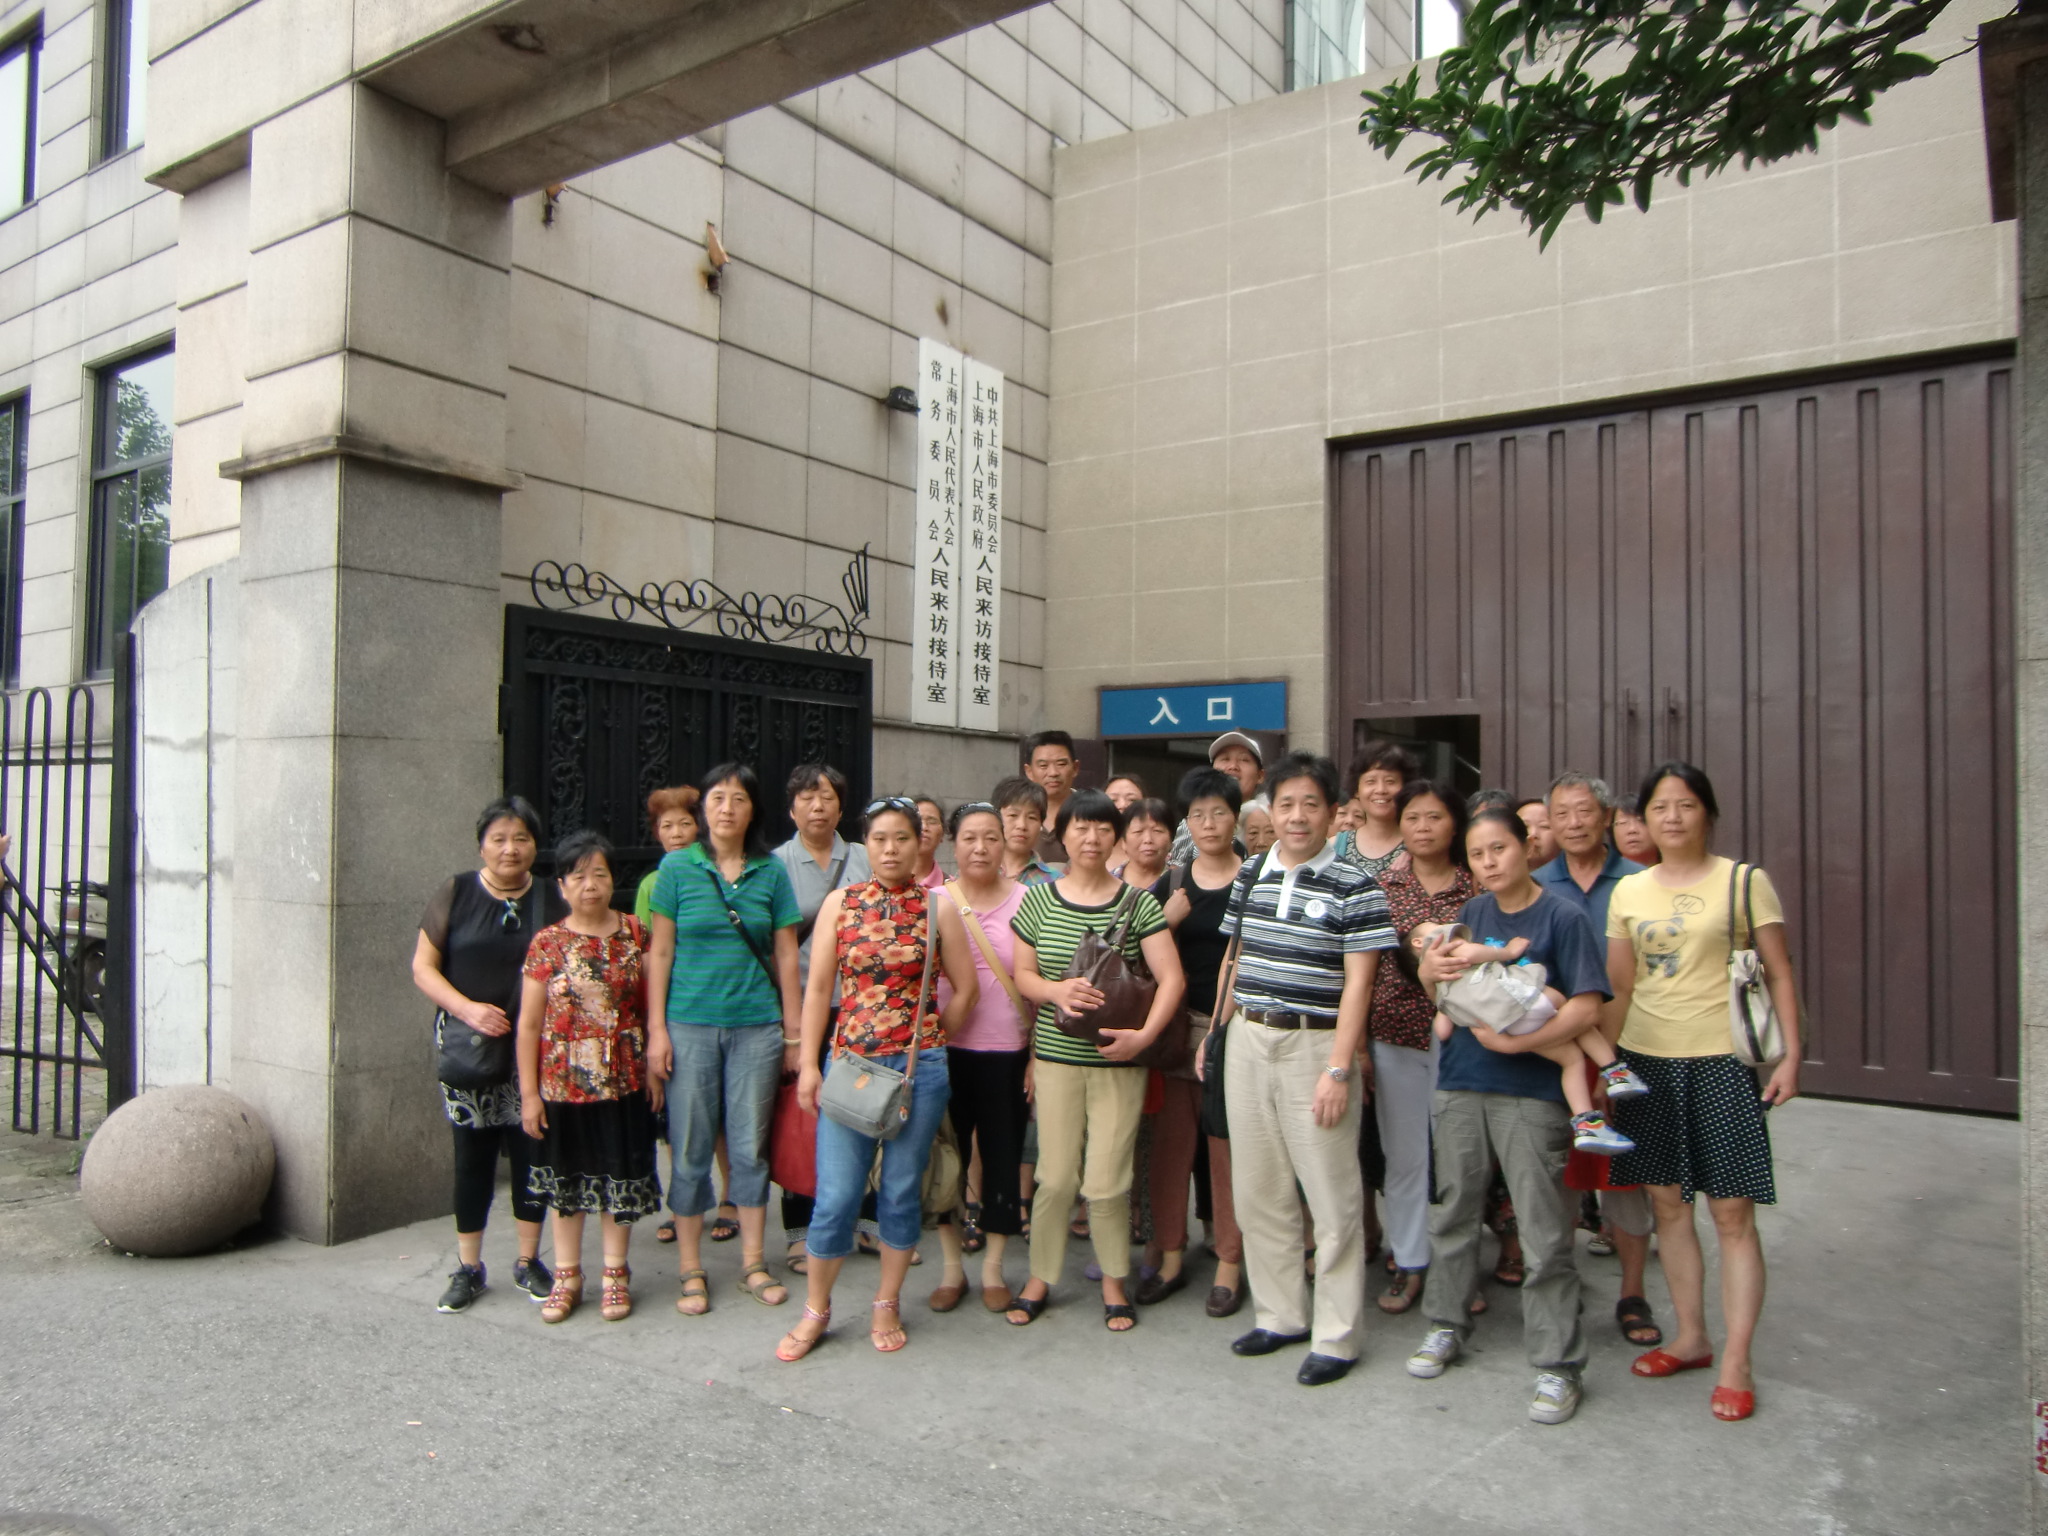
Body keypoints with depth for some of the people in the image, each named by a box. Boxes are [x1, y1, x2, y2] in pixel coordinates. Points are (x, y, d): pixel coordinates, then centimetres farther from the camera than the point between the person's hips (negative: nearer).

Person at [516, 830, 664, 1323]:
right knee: (567, 1176, 14)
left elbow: (652, 1006, 3)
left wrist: (654, 1067, 0)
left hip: (624, 1080, 0)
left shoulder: (634, 934, -2)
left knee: (620, 1175, 8)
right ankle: (567, 1275, 29)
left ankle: (615, 1273, 24)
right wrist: (528, 1092, -4)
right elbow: (529, 1023, -3)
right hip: (562, 1083, 0)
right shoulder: (547, 943, -4)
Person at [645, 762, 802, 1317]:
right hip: (690, 1025, -1)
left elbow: (785, 956, 6)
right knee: (690, 1148, 5)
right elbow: (660, 952, 1)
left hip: (756, 1025, 1)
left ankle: (753, 1262, 22)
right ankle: (691, 1271, 18)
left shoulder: (771, 871, 3)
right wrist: (656, 1029, -4)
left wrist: (793, 1032, 5)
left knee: (751, 1146, 8)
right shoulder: (677, 867, 1)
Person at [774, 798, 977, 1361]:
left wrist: (930, 1040, 8)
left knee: (902, 1189, 9)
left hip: (920, 1066, 0)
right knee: (836, 1194, 1)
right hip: (849, 1061, 0)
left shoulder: (937, 907, 1)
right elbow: (819, 988, 3)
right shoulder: (840, 904, 3)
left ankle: (887, 1304, 28)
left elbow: (966, 988, 6)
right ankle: (816, 1310, 21)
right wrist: (808, 1063, -1)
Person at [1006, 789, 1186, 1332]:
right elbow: (1021, 974, 6)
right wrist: (1057, 991, -14)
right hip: (1055, 1058, 1)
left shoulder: (1138, 903, -2)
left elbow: (1170, 977, -5)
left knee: (1107, 1181, 1)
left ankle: (1114, 1282, 24)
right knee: (1055, 1176, 5)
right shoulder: (1038, 899, 2)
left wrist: (1144, 1034, -18)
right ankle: (1040, 1277, 26)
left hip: (1118, 1061, -1)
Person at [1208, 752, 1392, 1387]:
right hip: (1247, 1042, 6)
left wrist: (1338, 1069, -16)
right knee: (1257, 1190, 13)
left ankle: (1335, 1336, 16)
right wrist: (1219, 1030, 13)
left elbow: (1357, 982, -11)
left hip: (1315, 1044, -5)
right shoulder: (1251, 874, 9)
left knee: (1332, 1197, 2)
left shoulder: (1354, 886, -8)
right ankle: (1280, 1316, 29)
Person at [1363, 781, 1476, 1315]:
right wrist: (1357, 1042, -1)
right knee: (1404, 1154, 9)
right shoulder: (1381, 887, 3)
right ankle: (1409, 1265, 23)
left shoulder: (1477, 888, 1)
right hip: (1396, 1032, 1)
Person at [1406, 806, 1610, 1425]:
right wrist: (1432, 969, -13)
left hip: (1531, 1092, -5)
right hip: (1460, 1082, 5)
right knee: (1451, 1213, 15)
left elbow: (1587, 1004, -14)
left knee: (1544, 1235, 1)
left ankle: (1557, 1365, 14)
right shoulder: (1473, 913, 7)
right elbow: (1433, 977, 11)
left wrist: (1517, 1042, -21)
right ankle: (1447, 1326, 33)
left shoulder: (1562, 917, -8)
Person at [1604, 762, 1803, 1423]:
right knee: (1668, 1201, 11)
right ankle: (1690, 1338, 25)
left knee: (1732, 1212, -2)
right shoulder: (1628, 892, 9)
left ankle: (1736, 1363, 8)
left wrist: (1791, 1054, -8)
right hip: (1646, 1060, 4)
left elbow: (1779, 974, 0)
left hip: (1722, 1060, -4)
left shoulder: (1744, 881, -2)